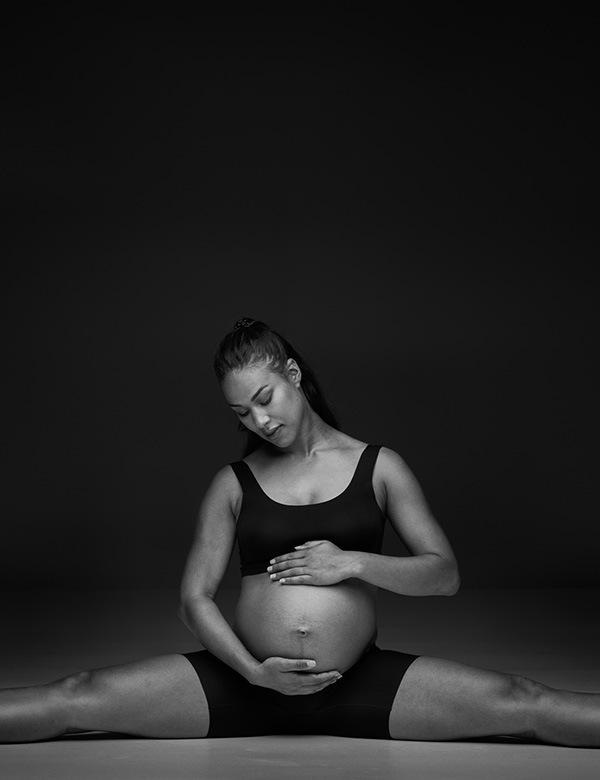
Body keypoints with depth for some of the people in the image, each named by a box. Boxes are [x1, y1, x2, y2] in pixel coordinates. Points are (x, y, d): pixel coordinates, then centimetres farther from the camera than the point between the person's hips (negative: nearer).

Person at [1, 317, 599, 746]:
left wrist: (355, 563, -13)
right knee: (80, 700, -14)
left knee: (522, 706, -17)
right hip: (247, 679, 1)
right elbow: (194, 598, 3)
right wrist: (254, 671, -14)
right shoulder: (234, 484, 6)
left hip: (359, 684, 0)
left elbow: (444, 574, 4)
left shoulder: (378, 467, 6)